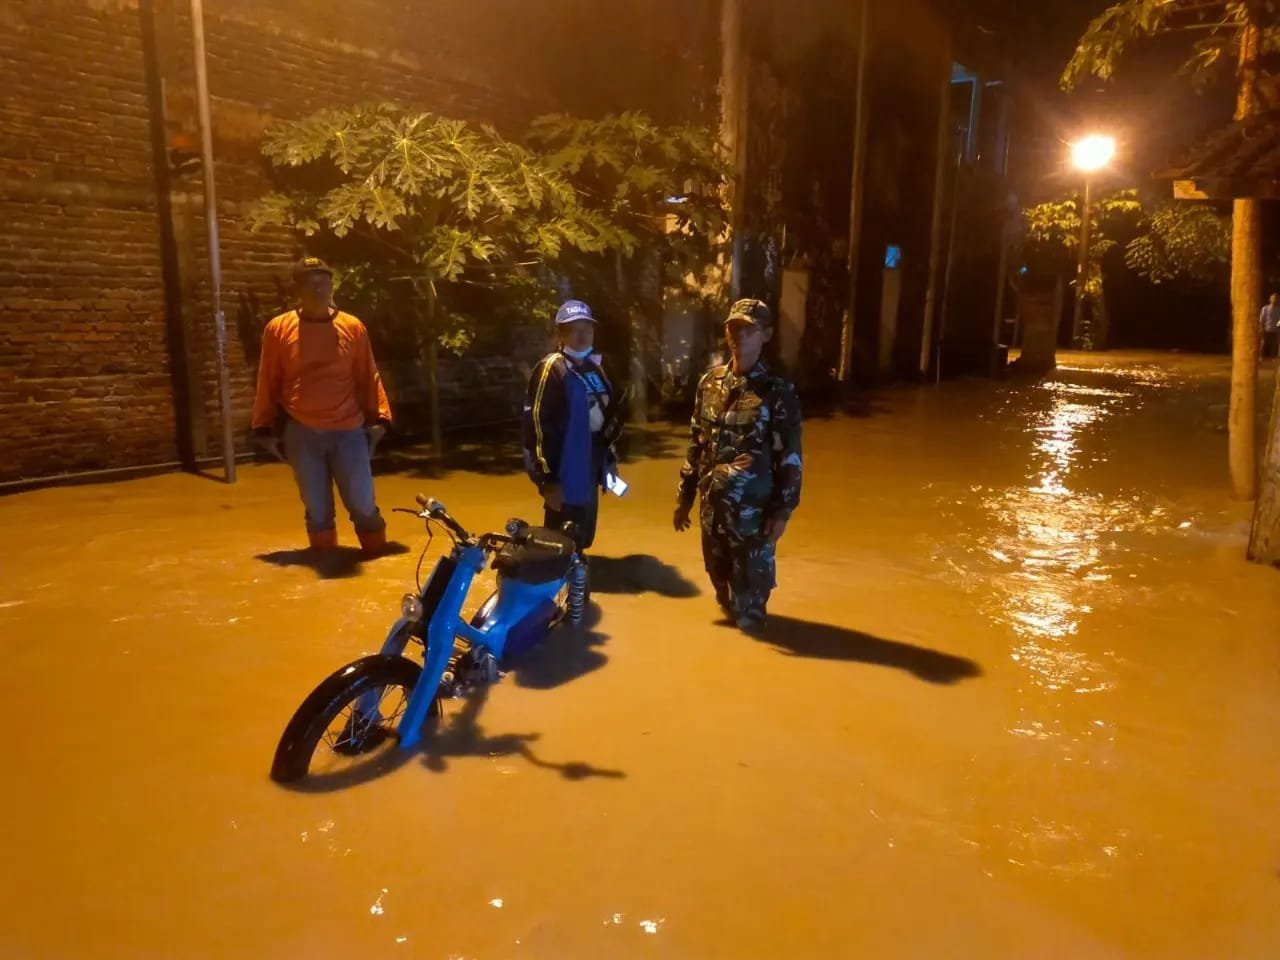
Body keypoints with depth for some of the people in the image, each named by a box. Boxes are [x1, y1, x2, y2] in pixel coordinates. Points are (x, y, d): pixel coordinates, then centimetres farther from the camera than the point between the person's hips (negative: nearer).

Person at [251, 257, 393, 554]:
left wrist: (379, 418, -1)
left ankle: (378, 554, 21)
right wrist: (265, 428, 4)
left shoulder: (353, 327, 3)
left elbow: (368, 376, 6)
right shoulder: (278, 329, 2)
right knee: (317, 508, 9)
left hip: (348, 431, 0)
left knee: (362, 504, 4)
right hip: (301, 434, 0)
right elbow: (268, 383, 6)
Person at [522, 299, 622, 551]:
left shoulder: (594, 367, 14)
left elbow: (611, 412, 24)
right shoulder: (551, 369, -13)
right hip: (565, 474, -8)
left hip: (590, 470, 9)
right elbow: (538, 424, -19)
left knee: (582, 540, 19)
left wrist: (608, 456, 19)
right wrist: (548, 478, -22)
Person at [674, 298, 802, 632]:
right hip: (712, 503, 5)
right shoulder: (710, 382, 6)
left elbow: (789, 456, -8)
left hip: (753, 506, -5)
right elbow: (696, 444, 12)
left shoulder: (778, 390, -8)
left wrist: (782, 510, -12)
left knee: (750, 579, 4)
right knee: (718, 573, 17)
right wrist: (684, 496, 12)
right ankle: (731, 617, 40)